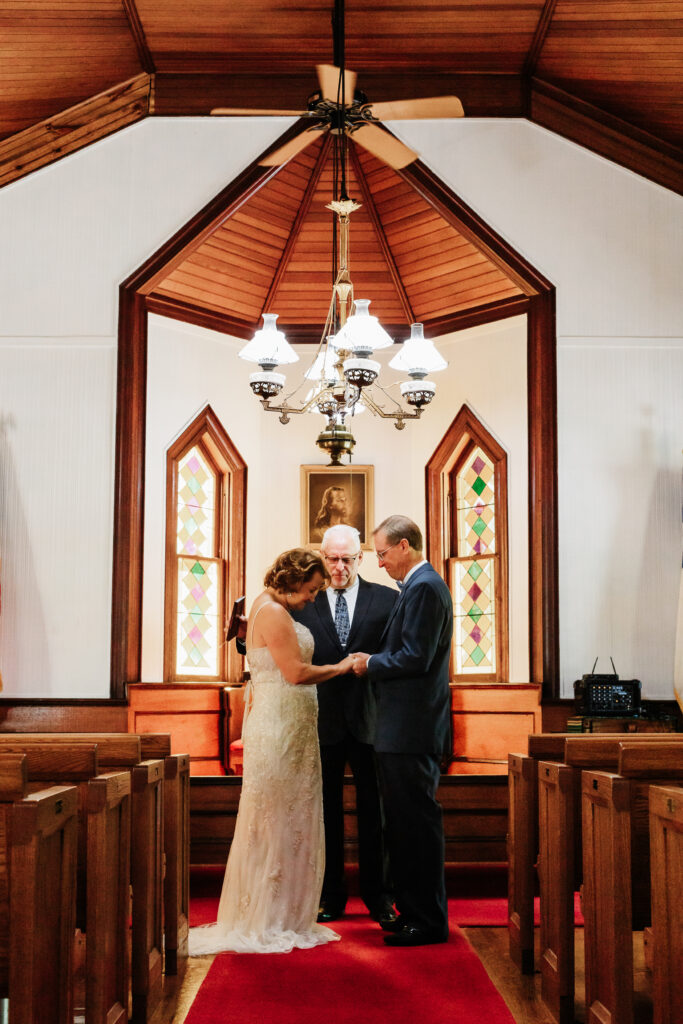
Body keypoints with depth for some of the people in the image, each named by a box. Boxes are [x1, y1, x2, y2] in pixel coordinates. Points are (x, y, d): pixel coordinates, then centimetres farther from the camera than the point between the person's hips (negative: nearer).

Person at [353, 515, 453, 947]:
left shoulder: (424, 587, -14)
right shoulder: (421, 585, 18)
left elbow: (415, 657, -20)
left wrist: (370, 664, -8)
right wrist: (374, 662, 12)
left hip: (413, 730, -11)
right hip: (410, 728, 11)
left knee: (418, 822, -4)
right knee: (407, 822, 15)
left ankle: (428, 921, 3)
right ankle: (413, 911, 23)